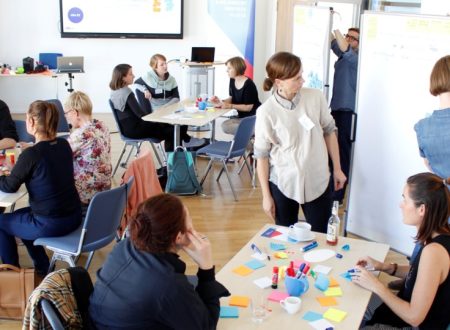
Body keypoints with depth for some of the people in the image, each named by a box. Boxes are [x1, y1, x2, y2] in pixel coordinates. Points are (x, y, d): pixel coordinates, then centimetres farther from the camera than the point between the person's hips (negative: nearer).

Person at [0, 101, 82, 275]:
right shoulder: (64, 145, 0)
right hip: (74, 217, 7)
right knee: (19, 215, 31)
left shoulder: (31, 154, -20)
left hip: (50, 224, -7)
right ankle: (42, 266, 38)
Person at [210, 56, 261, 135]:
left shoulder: (249, 85, -20)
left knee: (227, 127, -22)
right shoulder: (232, 81, 3)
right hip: (242, 117, 8)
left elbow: (248, 107, -20)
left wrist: (229, 106, -23)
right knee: (224, 125, -13)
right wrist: (220, 101, -7)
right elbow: (232, 98, 12)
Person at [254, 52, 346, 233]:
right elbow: (262, 155, -6)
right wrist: (266, 196, -3)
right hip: (282, 184, -2)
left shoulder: (316, 97, -8)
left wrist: (337, 169, 10)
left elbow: (329, 132, 6)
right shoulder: (266, 111, -14)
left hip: (318, 181, 2)